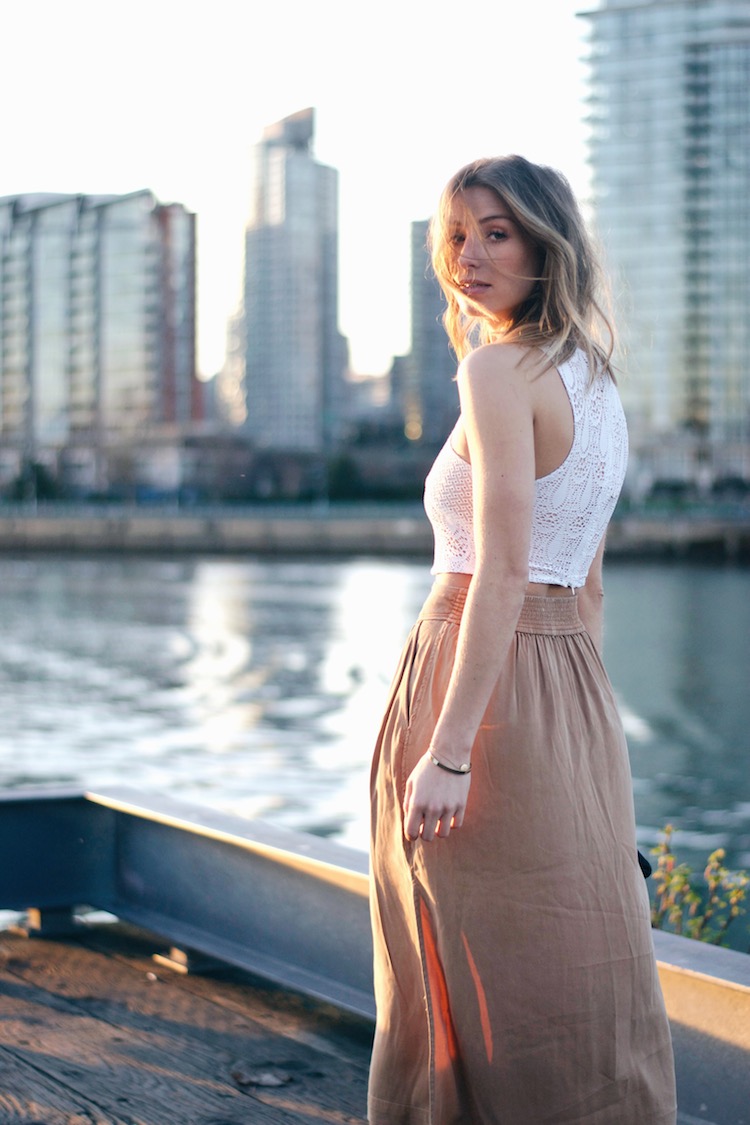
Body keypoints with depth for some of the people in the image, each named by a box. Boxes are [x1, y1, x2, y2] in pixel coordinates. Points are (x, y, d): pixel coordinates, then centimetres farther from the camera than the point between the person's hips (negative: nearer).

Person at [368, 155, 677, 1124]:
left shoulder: (499, 370, -13)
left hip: (479, 673, -8)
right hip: (576, 684, 9)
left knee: (485, 976, 1)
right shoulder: (596, 378, 14)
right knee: (574, 963, 14)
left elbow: (502, 571, -21)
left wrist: (449, 748, -22)